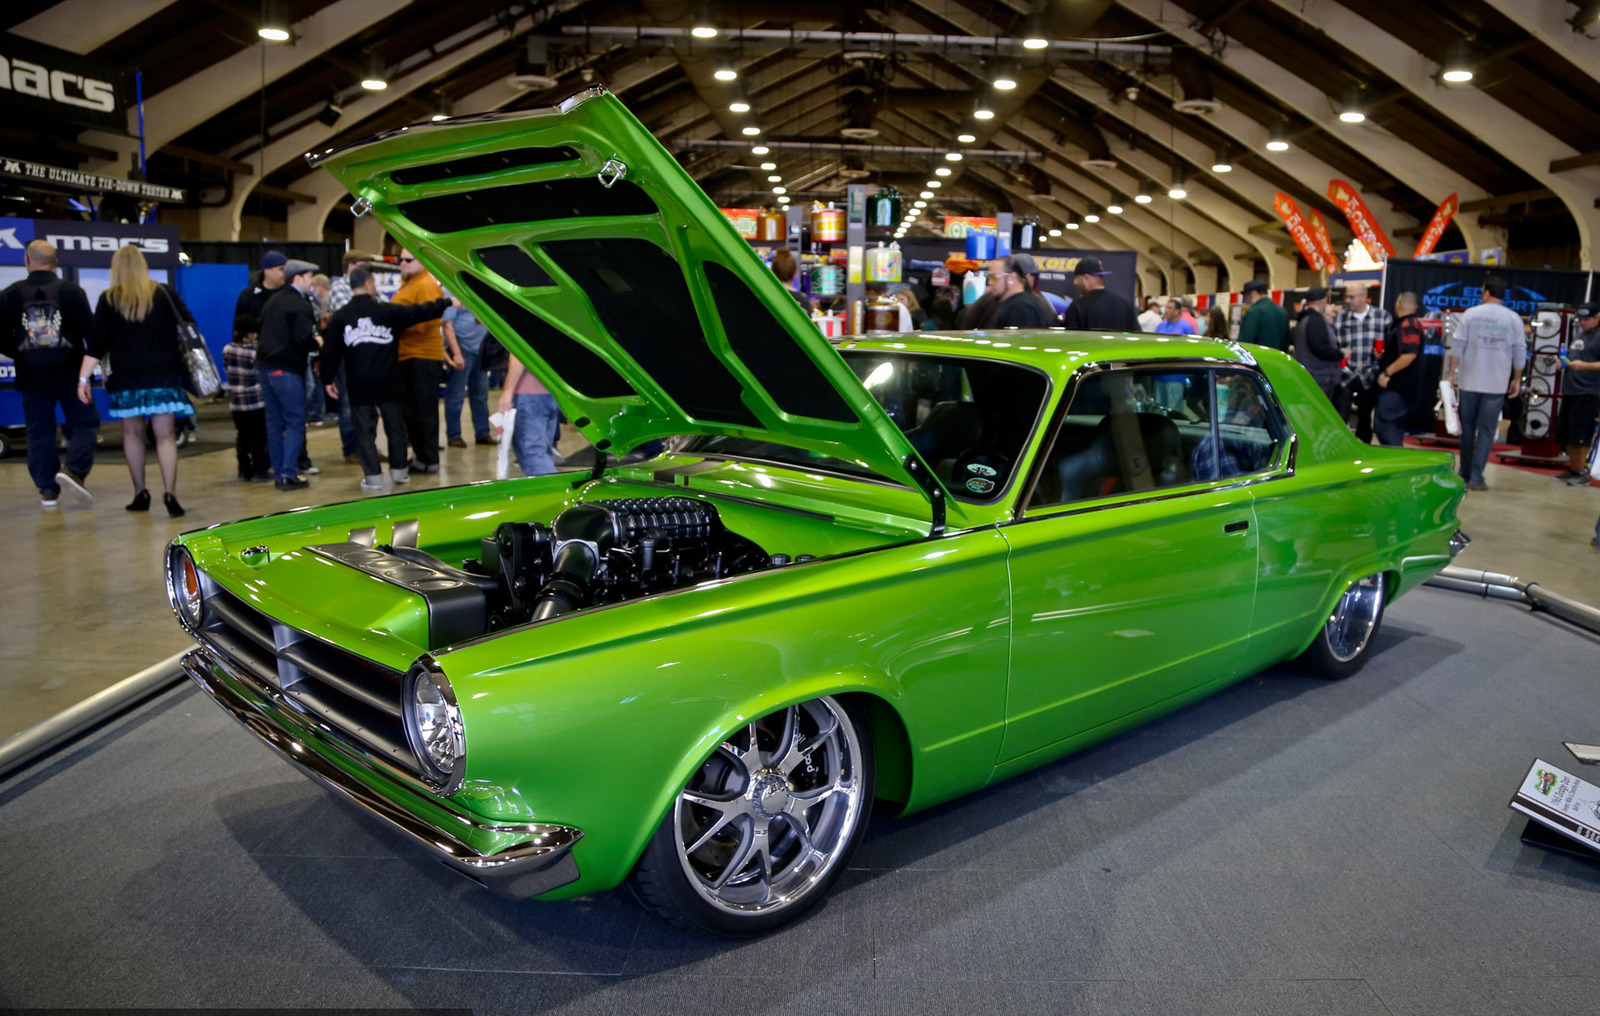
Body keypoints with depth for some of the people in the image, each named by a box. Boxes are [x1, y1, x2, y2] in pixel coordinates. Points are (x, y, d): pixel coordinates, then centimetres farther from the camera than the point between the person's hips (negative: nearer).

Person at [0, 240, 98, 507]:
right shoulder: (71, 291, -5)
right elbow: (90, 330, -7)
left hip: (31, 375, 2)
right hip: (68, 374, -2)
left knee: (39, 431, 9)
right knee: (85, 422, 8)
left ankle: (47, 489, 9)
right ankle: (74, 469, -14)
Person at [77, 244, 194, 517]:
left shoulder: (109, 300, 1)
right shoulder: (165, 294, 2)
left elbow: (97, 344, -2)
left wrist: (83, 378, -1)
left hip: (126, 377, 0)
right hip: (163, 375, 0)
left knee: (132, 433, 14)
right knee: (165, 434, -3)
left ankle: (140, 493, 18)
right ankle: (170, 492, -18)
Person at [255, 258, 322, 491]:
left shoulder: (272, 301, 15)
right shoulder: (300, 305, -11)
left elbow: (262, 330, 17)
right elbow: (304, 340, -20)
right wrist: (317, 342, -1)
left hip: (265, 366, 8)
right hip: (286, 369, -8)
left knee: (274, 422, 12)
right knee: (295, 423, -3)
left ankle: (278, 473, 16)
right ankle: (288, 475, -7)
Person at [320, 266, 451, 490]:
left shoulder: (339, 317, -1)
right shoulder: (387, 311, -6)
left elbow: (330, 351, 0)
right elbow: (419, 312, 1)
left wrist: (328, 379, 11)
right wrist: (447, 303, 13)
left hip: (358, 385, 1)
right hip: (387, 383, -1)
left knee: (365, 430, 6)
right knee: (395, 426, 14)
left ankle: (373, 476, 4)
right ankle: (399, 470, 20)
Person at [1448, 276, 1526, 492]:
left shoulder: (1471, 314, -1)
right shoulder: (1513, 318, 0)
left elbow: (1458, 346, -4)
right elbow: (1520, 352, 2)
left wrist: (1452, 373, 3)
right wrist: (1517, 380, 11)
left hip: (1469, 381, 1)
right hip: (1497, 384, 0)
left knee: (1467, 428, 12)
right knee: (1486, 431, 2)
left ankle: (1464, 475, 20)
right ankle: (1476, 477, -2)